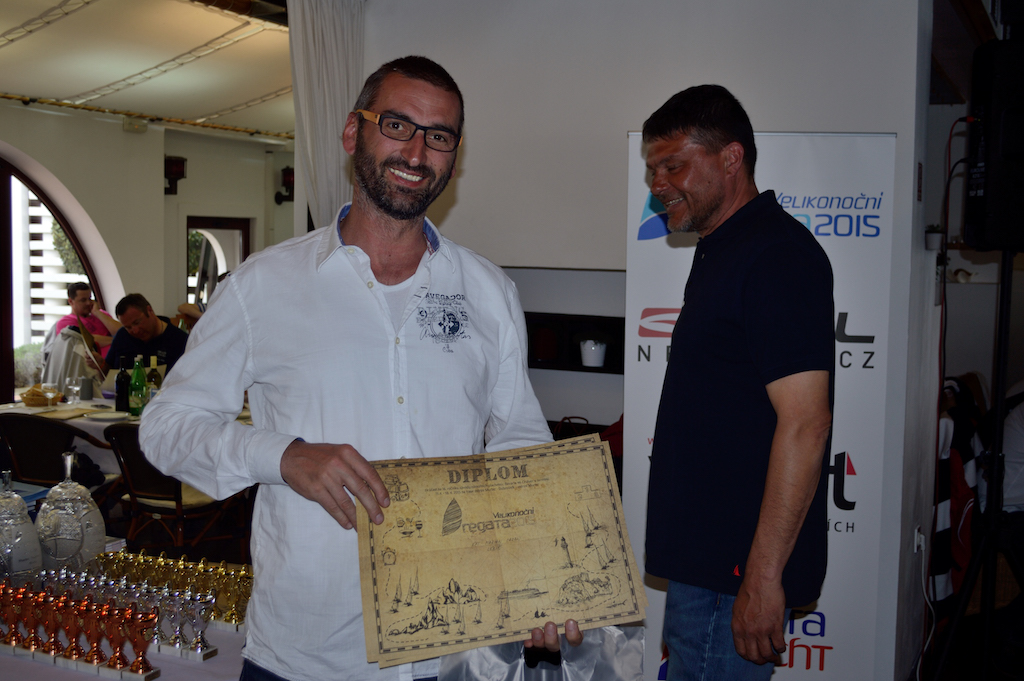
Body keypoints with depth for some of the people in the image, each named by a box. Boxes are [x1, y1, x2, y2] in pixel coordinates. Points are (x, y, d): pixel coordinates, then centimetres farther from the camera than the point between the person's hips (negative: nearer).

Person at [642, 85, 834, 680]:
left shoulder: (776, 257, -17)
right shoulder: (720, 251, 15)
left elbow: (805, 423, -24)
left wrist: (763, 575, -24)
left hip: (737, 567, -10)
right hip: (701, 556, 10)